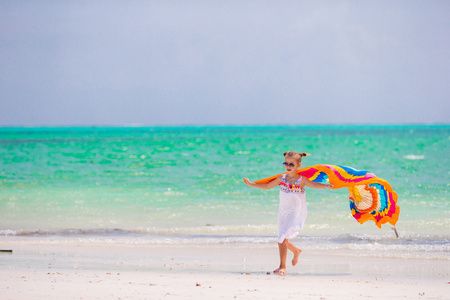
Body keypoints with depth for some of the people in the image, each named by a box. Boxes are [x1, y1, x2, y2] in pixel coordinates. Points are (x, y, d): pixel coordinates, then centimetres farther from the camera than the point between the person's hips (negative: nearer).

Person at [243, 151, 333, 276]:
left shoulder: (301, 179, -10)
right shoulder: (282, 178, 6)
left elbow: (314, 184, -26)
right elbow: (267, 186, 17)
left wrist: (324, 186, -47)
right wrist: (251, 184, 18)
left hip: (296, 213, -6)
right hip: (283, 212, 6)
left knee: (282, 238, -20)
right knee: (283, 240, 17)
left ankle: (282, 266, -16)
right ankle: (296, 251, 50)